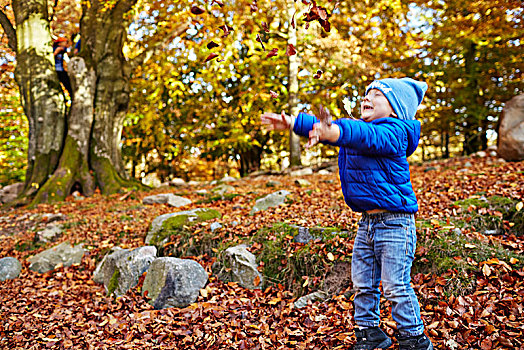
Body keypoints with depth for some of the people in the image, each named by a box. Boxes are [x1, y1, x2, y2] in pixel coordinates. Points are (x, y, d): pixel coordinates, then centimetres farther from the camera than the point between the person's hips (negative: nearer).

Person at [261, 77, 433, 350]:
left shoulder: (393, 132, -15)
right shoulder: (357, 128, 13)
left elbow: (368, 136, -37)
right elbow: (323, 127, 13)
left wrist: (333, 132, -55)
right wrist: (292, 123, 0)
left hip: (395, 223, -8)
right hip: (367, 223, 8)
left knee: (395, 286, -3)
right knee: (362, 284, 14)